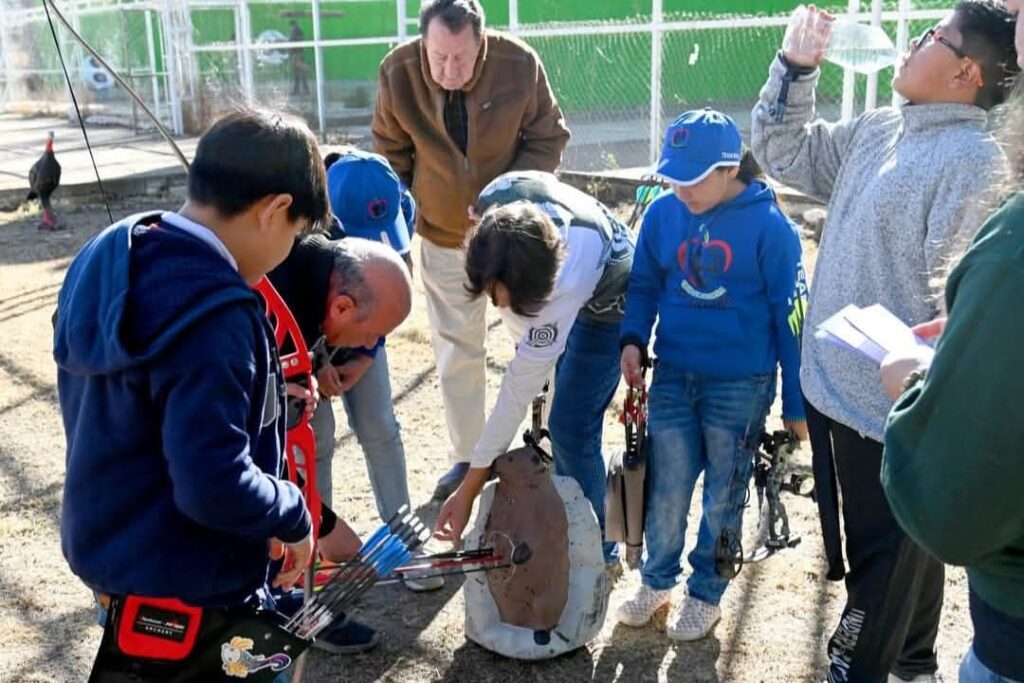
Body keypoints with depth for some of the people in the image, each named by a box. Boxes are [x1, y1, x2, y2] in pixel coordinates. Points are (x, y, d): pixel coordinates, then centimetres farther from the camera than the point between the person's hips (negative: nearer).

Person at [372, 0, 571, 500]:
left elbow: (548, 138, -9)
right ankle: (468, 456, 28)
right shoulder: (398, 72, -21)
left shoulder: (519, 64, -24)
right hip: (443, 234, 1)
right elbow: (390, 152, -4)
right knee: (455, 352, 10)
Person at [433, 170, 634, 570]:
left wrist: (470, 487, -37)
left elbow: (525, 379, -42)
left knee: (570, 428, -11)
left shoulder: (572, 267, -46)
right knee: (567, 424, 14)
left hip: (606, 308, -6)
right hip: (559, 297, 6)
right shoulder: (494, 202, -32)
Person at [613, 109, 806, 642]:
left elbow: (791, 314, -8)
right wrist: (633, 339, -7)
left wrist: (795, 403, -5)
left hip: (741, 384, -3)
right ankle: (657, 580, 31)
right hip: (673, 375, 3)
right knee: (666, 489, 9)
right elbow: (644, 284, 11)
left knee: (723, 495, 11)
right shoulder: (663, 213, -2)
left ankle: (706, 594, 30)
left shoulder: (768, 224, -13)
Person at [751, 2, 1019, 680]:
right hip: (839, 387, 9)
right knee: (902, 546, 25)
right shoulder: (876, 131, 7)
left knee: (886, 554, 12)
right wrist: (794, 68, 6)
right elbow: (783, 152, 19)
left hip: (893, 406, -8)